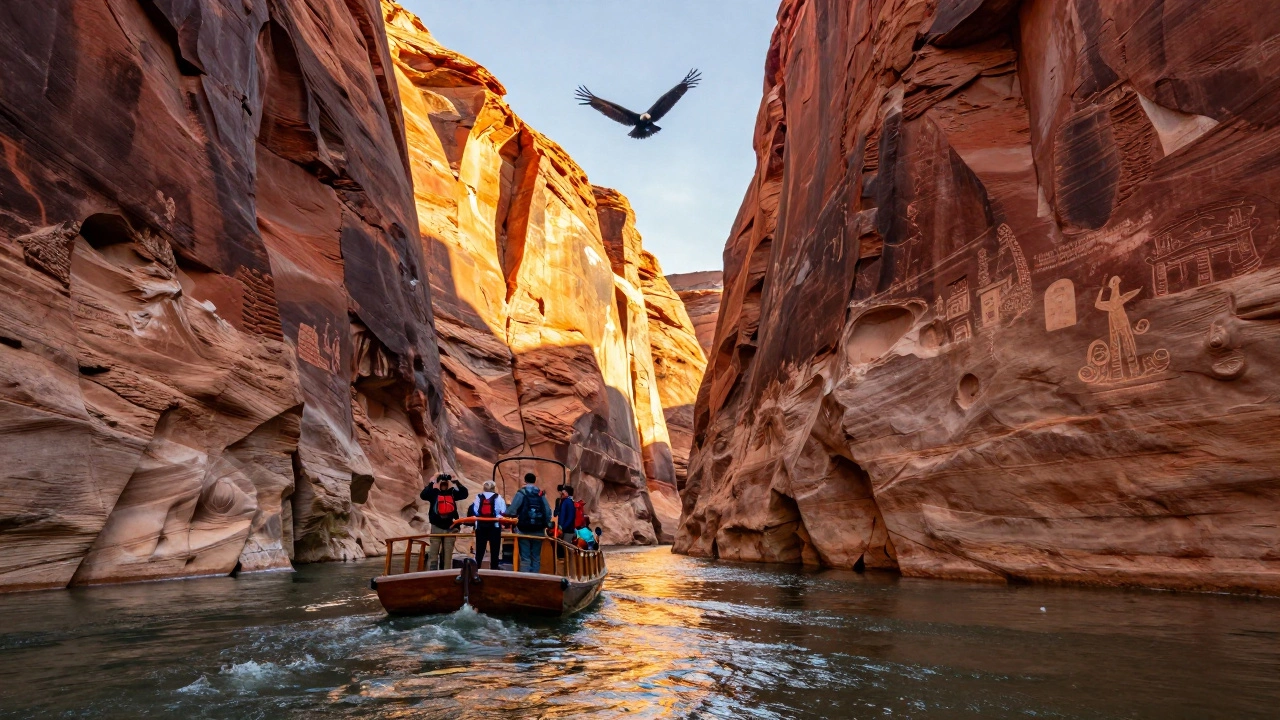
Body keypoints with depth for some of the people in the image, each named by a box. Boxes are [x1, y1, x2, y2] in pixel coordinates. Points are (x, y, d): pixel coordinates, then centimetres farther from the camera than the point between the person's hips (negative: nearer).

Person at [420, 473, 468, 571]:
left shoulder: (453, 492, 5)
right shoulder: (434, 492, 0)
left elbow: (465, 493, -8)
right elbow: (423, 495, -17)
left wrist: (456, 482, -12)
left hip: (450, 528, 2)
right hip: (436, 527, -2)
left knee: (448, 555, 7)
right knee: (433, 554, -3)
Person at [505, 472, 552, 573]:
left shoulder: (521, 493, -5)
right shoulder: (541, 494, 5)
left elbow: (512, 511, -10)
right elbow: (548, 512, -1)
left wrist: (506, 513, 11)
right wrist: (546, 525, 11)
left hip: (524, 530, -3)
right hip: (538, 531, 3)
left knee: (525, 558, 1)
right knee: (536, 557, 11)